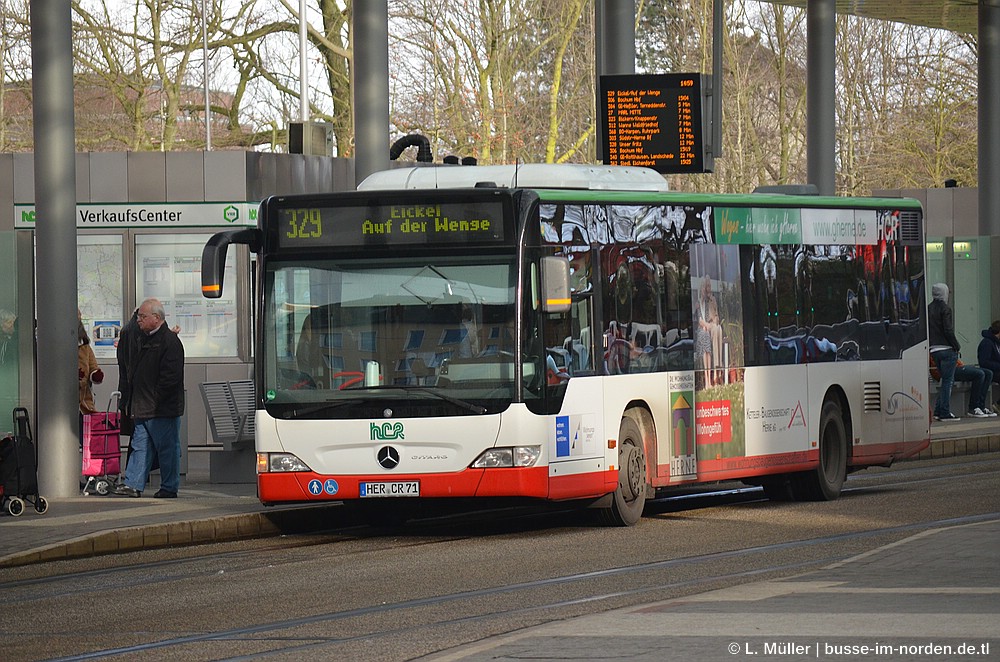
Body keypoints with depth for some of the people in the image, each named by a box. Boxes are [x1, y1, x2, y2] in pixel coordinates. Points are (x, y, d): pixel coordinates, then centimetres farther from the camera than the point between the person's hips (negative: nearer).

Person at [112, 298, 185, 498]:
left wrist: (155, 401, -18)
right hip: (142, 408, 9)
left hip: (162, 409, -9)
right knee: (140, 446, 7)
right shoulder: (143, 339, 16)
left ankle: (169, 487, 6)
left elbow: (170, 377, -18)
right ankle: (133, 485, 7)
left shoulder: (170, 341, -12)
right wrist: (131, 401, 15)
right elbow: (132, 371, 24)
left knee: (167, 448, 0)